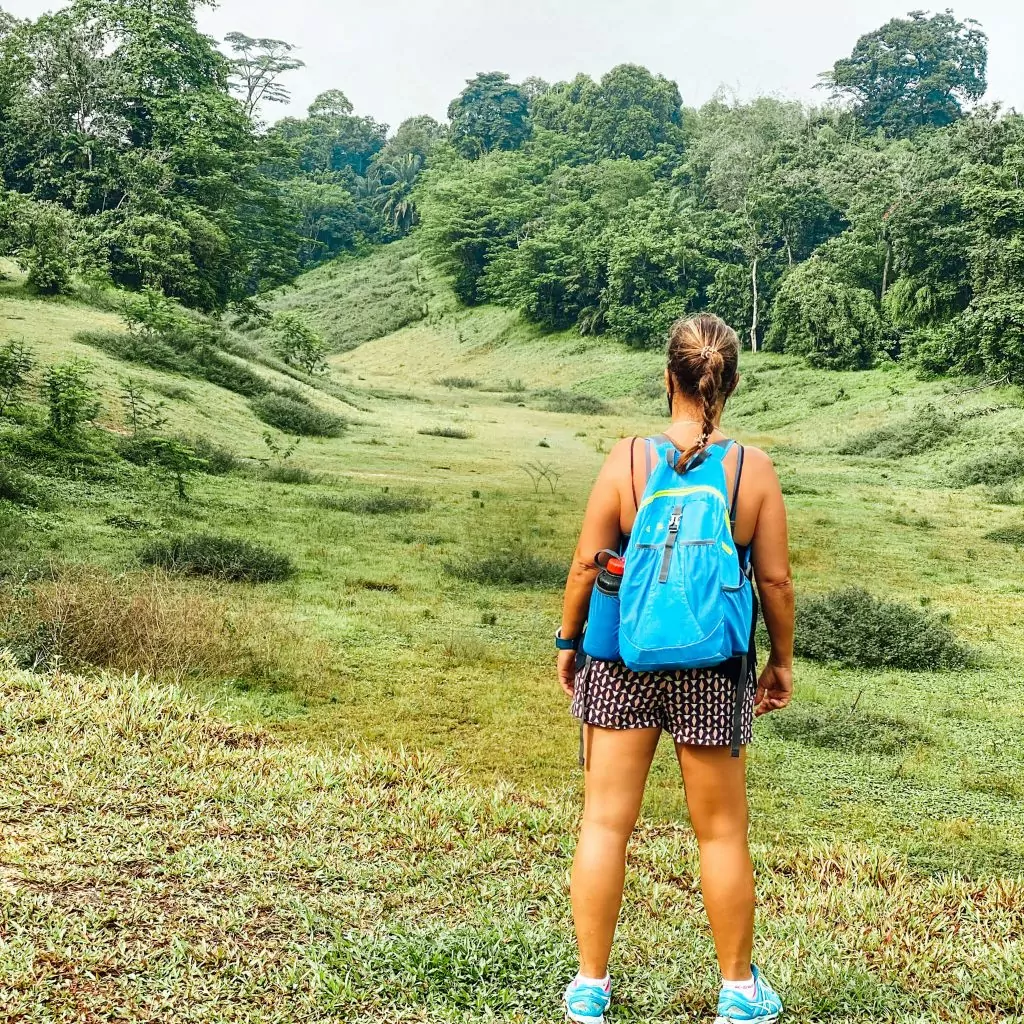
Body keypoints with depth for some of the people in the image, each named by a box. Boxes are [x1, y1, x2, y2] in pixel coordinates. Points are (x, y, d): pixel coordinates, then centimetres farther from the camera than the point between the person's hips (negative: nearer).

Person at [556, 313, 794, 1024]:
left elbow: (587, 564, -5)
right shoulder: (755, 469, -7)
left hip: (621, 664, 0)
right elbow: (776, 579, -3)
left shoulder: (628, 458, -8)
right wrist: (782, 660, 11)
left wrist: (568, 641, 9)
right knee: (722, 832, 14)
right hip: (712, 673, 0)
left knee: (605, 822, 10)